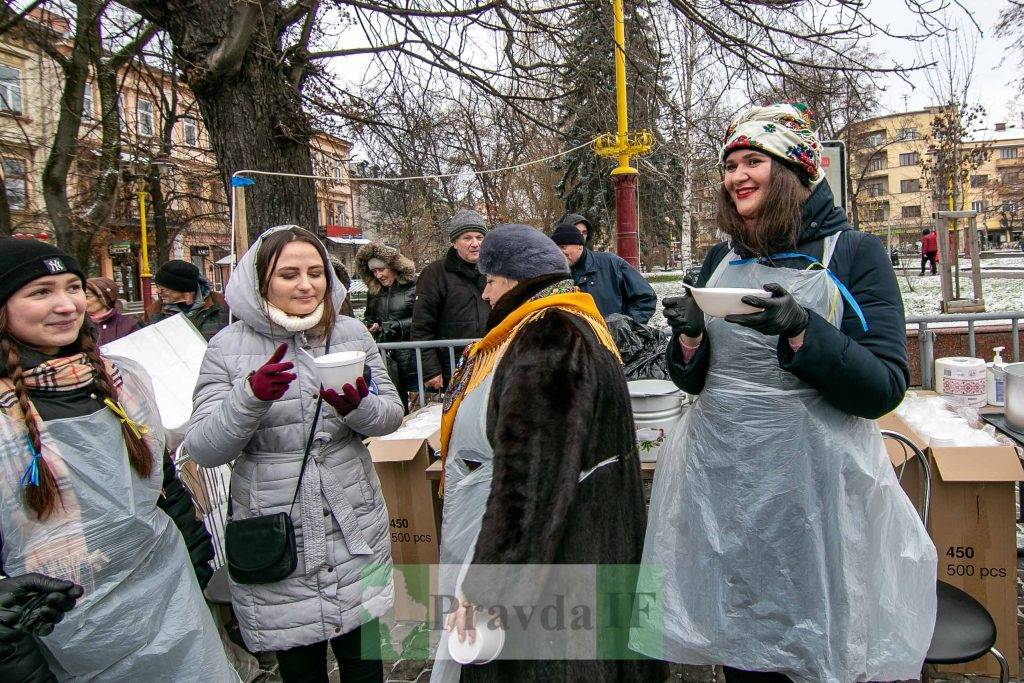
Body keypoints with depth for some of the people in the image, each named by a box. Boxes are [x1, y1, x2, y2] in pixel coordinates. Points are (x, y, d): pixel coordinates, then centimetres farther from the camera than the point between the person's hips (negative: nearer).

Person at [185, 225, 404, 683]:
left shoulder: (352, 334, 1)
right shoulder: (229, 346, -6)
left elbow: (392, 415, 2)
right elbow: (202, 449, -9)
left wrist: (358, 407, -20)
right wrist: (251, 396, -26)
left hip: (353, 529, 2)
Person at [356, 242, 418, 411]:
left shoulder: (414, 286, -7)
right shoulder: (373, 291, 13)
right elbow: (368, 317, 25)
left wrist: (393, 326, -14)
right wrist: (370, 326, 3)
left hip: (410, 357, -5)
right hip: (384, 358, 5)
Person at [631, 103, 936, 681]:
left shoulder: (855, 253, -5)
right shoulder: (722, 260, 8)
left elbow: (885, 389, -12)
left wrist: (801, 332, -25)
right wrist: (690, 337, -9)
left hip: (814, 482, -4)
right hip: (720, 482, 4)